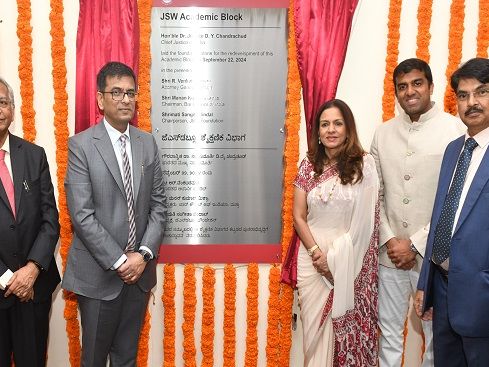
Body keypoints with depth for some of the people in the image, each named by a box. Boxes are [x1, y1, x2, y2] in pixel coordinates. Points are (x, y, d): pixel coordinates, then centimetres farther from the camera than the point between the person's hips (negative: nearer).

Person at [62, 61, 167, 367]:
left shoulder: (147, 142, 6)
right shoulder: (81, 145, -8)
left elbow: (159, 205, 5)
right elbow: (82, 214, -13)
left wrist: (144, 254, -7)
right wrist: (119, 261, -15)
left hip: (139, 270, 4)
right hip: (99, 273, -3)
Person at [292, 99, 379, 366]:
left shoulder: (364, 164, -4)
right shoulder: (309, 165, 3)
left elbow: (364, 220, -7)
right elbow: (298, 216, 4)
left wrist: (335, 257, -9)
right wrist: (316, 252, -8)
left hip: (348, 259, -2)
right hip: (312, 255, 2)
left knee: (345, 327, 6)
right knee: (315, 326, 8)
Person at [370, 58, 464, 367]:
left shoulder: (454, 130, -7)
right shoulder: (383, 133, 6)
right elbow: (375, 193, 7)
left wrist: (416, 245, -12)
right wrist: (389, 240, -4)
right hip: (390, 254, 4)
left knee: (437, 335, 11)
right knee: (389, 333, 15)